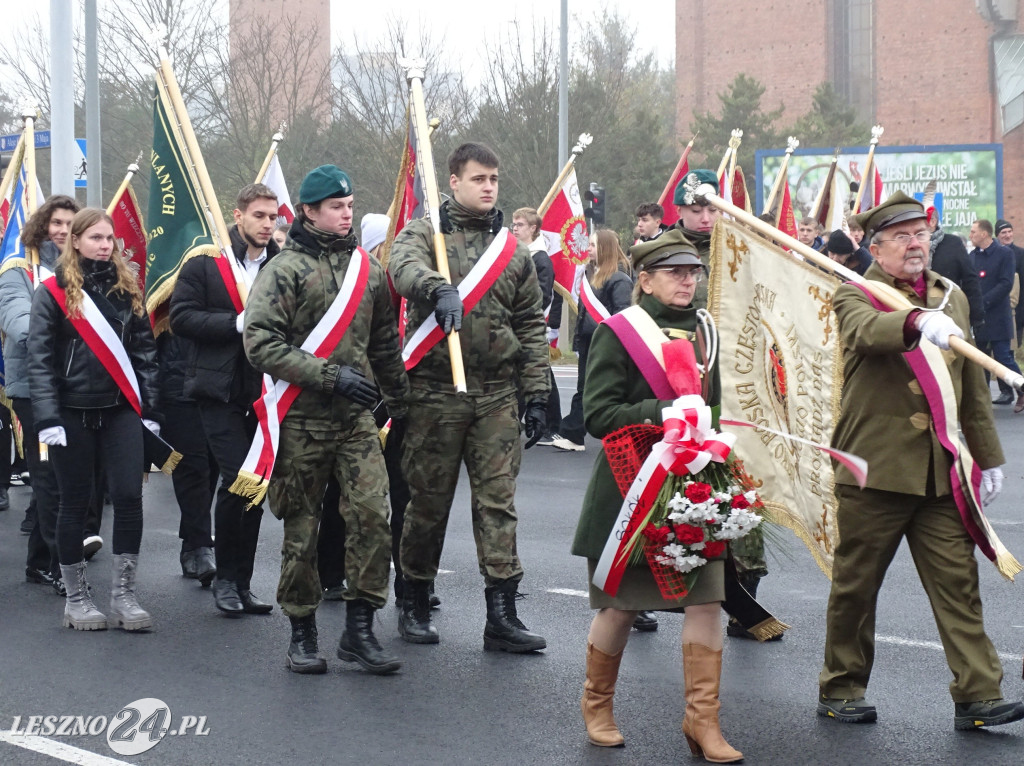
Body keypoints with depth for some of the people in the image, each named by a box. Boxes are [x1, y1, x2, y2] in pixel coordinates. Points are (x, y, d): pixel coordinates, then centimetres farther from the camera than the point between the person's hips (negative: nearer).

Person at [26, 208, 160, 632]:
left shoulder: (127, 289, 9)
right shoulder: (53, 293, -2)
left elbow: (145, 351, 12)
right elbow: (40, 359, -6)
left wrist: (149, 408, 6)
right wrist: (47, 417, -13)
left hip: (121, 409, 3)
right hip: (73, 413, -3)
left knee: (129, 495, -7)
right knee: (75, 502, 5)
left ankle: (123, 594, 2)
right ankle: (76, 597, 16)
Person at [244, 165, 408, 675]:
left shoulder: (367, 268, 11)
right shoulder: (285, 269, -5)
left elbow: (385, 343, 22)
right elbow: (261, 344, -14)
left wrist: (398, 402, 22)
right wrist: (330, 376, -18)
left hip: (356, 417, 4)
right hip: (302, 419, -3)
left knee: (371, 514, -9)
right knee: (302, 527, 5)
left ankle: (359, 631, 0)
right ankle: (302, 633, 17)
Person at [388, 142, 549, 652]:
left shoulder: (512, 250, 13)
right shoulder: (425, 233, 1)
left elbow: (531, 324, 15)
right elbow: (404, 267, -23)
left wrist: (536, 394, 8)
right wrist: (439, 289, -45)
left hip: (497, 394, 3)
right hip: (436, 392, -3)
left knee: (498, 500, -2)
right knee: (428, 499, 6)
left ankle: (501, 614, -3)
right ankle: (415, 604, 21)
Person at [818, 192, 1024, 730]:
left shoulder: (953, 297, 15)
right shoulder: (854, 295, -3)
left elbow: (972, 388, 21)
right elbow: (867, 330, -29)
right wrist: (919, 322, -48)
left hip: (939, 473, 4)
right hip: (874, 468, -4)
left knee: (957, 584, 1)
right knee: (855, 585, 6)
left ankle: (977, 696, 4)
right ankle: (841, 690, 19)